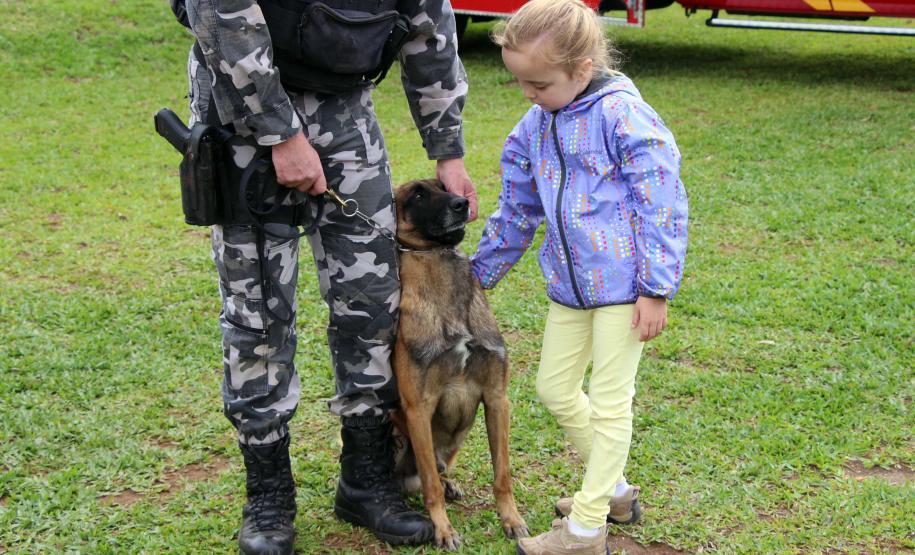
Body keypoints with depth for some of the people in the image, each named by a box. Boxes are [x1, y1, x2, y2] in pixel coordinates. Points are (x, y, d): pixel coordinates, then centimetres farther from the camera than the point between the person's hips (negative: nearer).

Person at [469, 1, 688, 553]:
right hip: (569, 283, 8)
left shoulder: (622, 115, -16)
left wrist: (656, 289, -16)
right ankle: (613, 489, 34)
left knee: (609, 401, 2)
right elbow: (516, 214, 18)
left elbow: (663, 205, -16)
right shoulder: (533, 129, 6)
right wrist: (479, 275, 23)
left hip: (623, 282, -8)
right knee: (556, 388, 15)